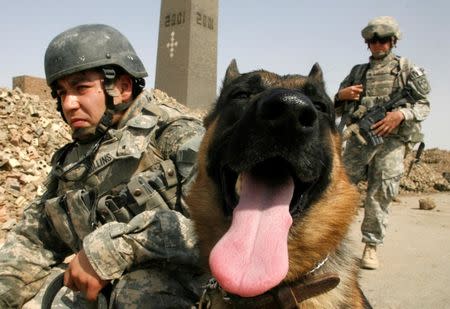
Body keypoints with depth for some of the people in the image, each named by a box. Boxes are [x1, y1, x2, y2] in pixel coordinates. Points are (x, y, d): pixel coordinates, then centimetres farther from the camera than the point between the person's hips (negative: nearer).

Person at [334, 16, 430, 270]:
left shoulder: (406, 68, 10)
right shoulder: (358, 71, 17)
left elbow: (424, 105, 3)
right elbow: (338, 109, 19)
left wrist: (401, 114, -15)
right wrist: (342, 95, -4)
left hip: (392, 140, -2)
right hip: (358, 138, 2)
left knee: (380, 196, -1)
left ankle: (372, 246, 11)